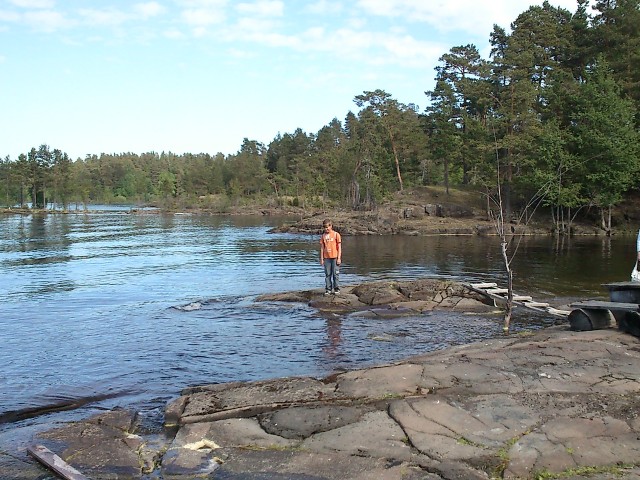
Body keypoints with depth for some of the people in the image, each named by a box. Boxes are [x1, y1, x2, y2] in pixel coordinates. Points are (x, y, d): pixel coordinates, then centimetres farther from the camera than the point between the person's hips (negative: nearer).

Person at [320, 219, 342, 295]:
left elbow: (339, 247, -1)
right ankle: (328, 289, 9)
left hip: (335, 257, -3)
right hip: (326, 258, 3)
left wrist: (339, 258, -7)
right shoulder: (323, 236, 9)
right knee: (327, 274, 4)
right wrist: (321, 259, 7)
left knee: (335, 274, -1)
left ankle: (336, 288, 8)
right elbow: (322, 248, 11)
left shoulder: (336, 234, -1)